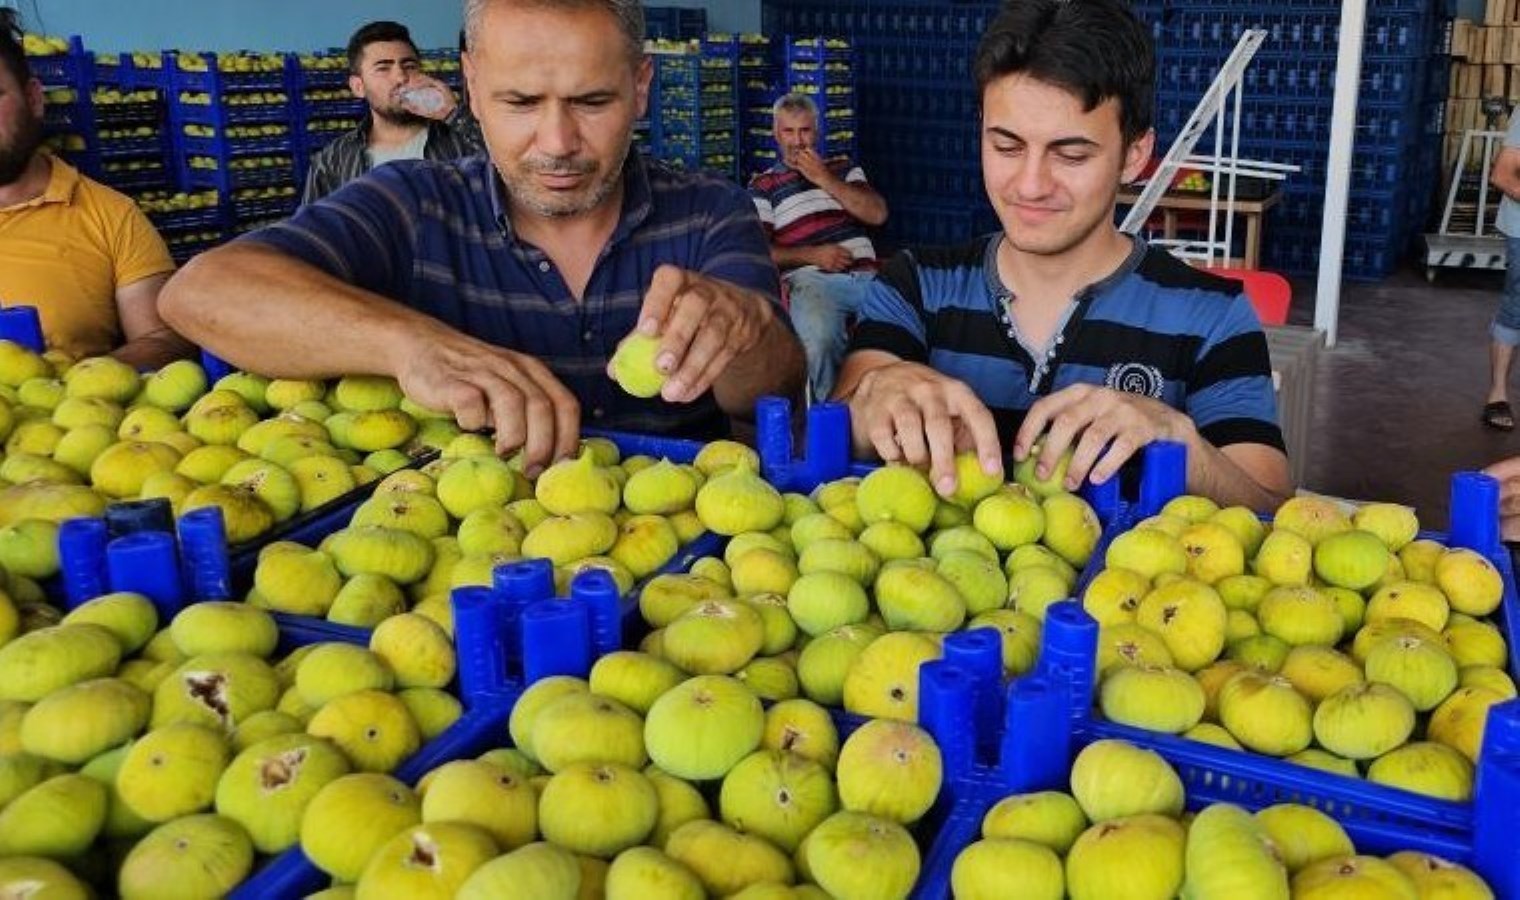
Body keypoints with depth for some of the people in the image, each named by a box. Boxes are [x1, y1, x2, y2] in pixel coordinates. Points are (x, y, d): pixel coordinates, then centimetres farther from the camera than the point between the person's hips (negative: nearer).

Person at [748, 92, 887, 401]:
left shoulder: (843, 169, 27)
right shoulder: (763, 185, 18)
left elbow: (877, 214, 10)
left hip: (868, 275, 3)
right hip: (812, 279, -3)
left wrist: (824, 179, 6)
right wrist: (813, 255, -7)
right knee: (819, 341, -38)